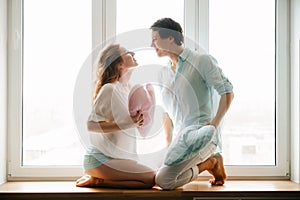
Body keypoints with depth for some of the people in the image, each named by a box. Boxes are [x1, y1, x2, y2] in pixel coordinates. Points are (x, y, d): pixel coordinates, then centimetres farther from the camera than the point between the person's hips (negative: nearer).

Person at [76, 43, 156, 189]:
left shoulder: (128, 88, 12)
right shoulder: (110, 89, -15)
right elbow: (91, 125, -21)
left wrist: (136, 121, 2)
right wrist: (127, 123, -25)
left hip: (117, 157, 9)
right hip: (100, 159, -9)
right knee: (149, 179, -17)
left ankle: (95, 177, 7)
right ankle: (95, 181, -7)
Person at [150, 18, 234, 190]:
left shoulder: (202, 61, -2)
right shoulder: (164, 73, 19)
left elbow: (228, 92, -4)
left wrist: (215, 124, -15)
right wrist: (169, 142, 15)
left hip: (201, 132, -8)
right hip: (180, 136, 8)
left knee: (164, 179, -23)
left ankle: (210, 162, 1)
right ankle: (209, 160, 9)